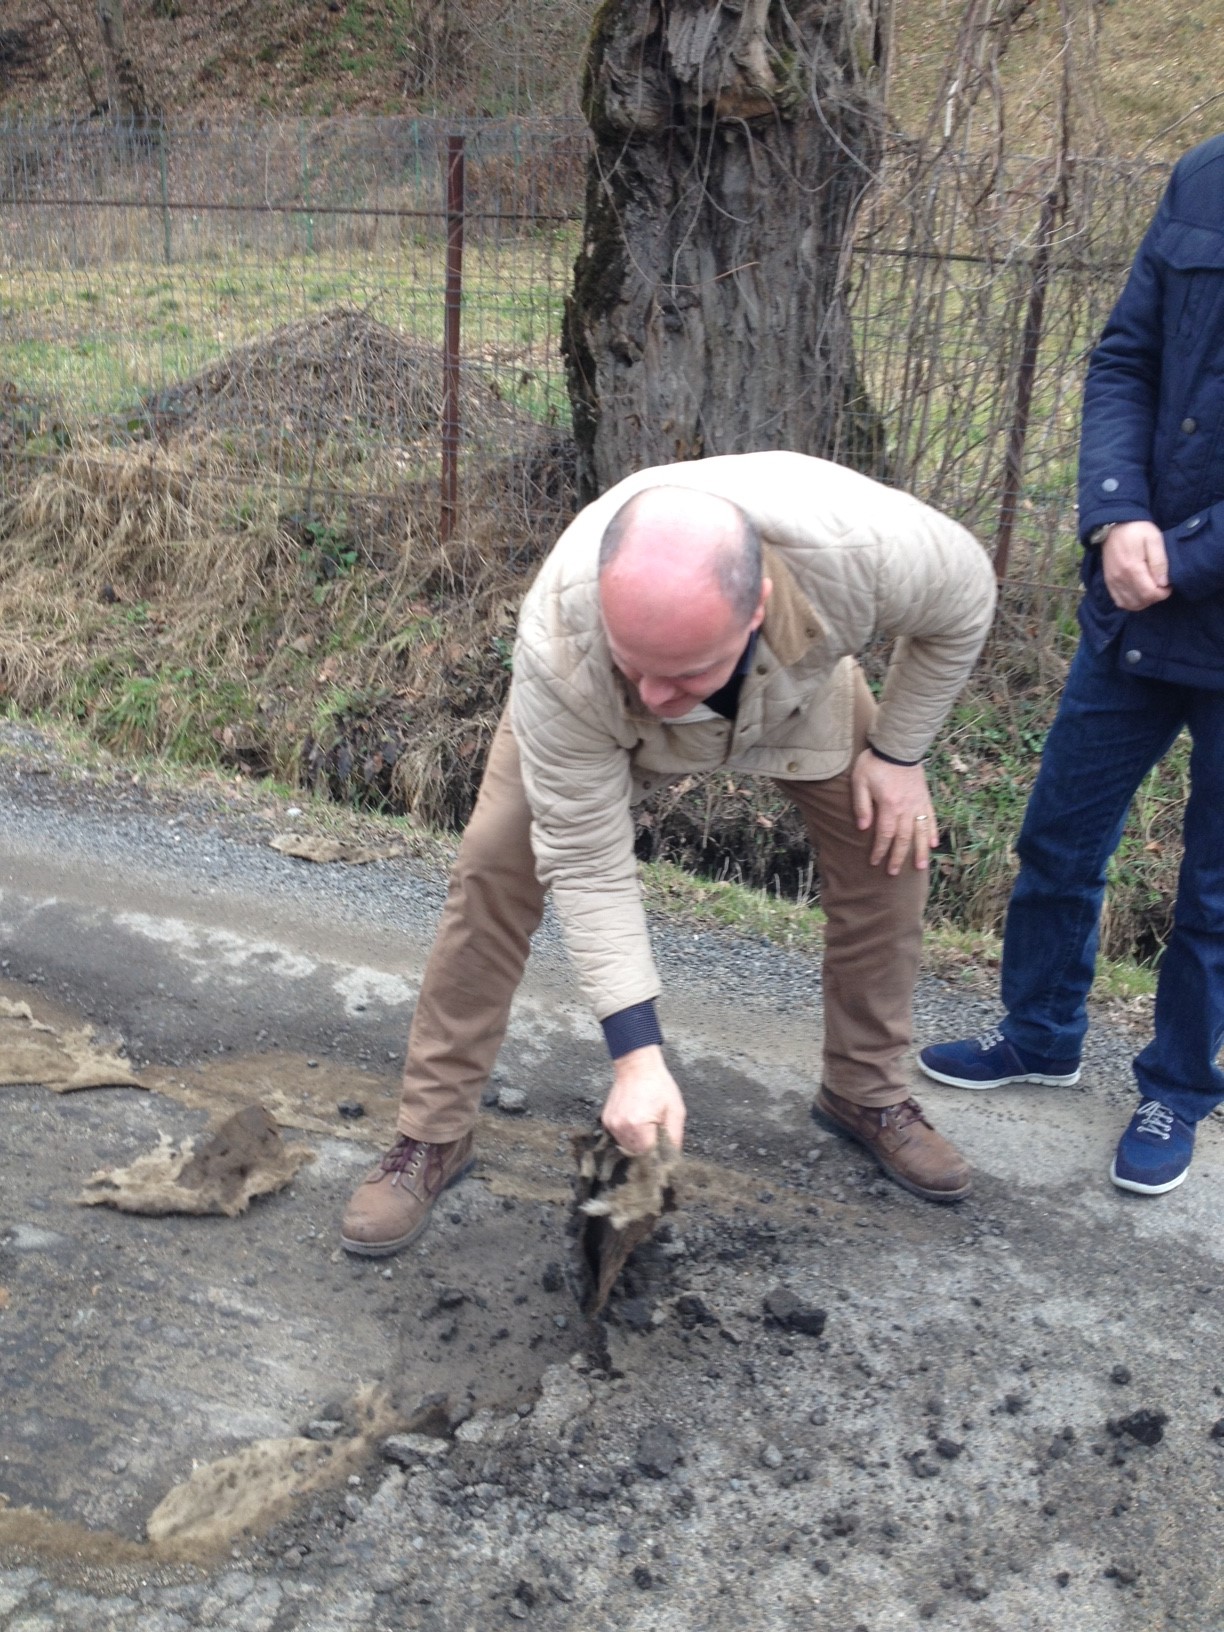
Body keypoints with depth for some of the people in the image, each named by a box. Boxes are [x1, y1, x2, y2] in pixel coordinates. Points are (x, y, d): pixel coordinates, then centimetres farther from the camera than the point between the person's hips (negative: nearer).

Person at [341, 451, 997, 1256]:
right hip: (595, 717, -2)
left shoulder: (864, 545, -44)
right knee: (494, 870, -16)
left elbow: (965, 598, -19)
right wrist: (637, 1056, -36)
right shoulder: (559, 651, -45)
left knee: (890, 851, -6)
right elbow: (587, 863, -35)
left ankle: (868, 1093, 18)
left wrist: (899, 752, -14)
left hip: (799, 687, 2)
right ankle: (432, 1134, 0)